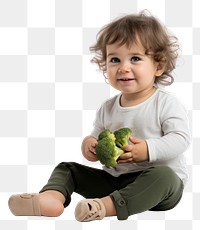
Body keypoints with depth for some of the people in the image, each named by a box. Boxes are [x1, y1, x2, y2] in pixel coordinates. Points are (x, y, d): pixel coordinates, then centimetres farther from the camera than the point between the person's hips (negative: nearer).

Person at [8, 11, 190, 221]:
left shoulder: (166, 103, -8)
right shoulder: (107, 108, 9)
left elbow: (181, 138, -16)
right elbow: (97, 135, 16)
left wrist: (148, 150, -30)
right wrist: (89, 144, -9)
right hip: (114, 178, 6)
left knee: (163, 176, -39)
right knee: (66, 168, 0)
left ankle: (108, 205, -50)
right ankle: (52, 197, -32)